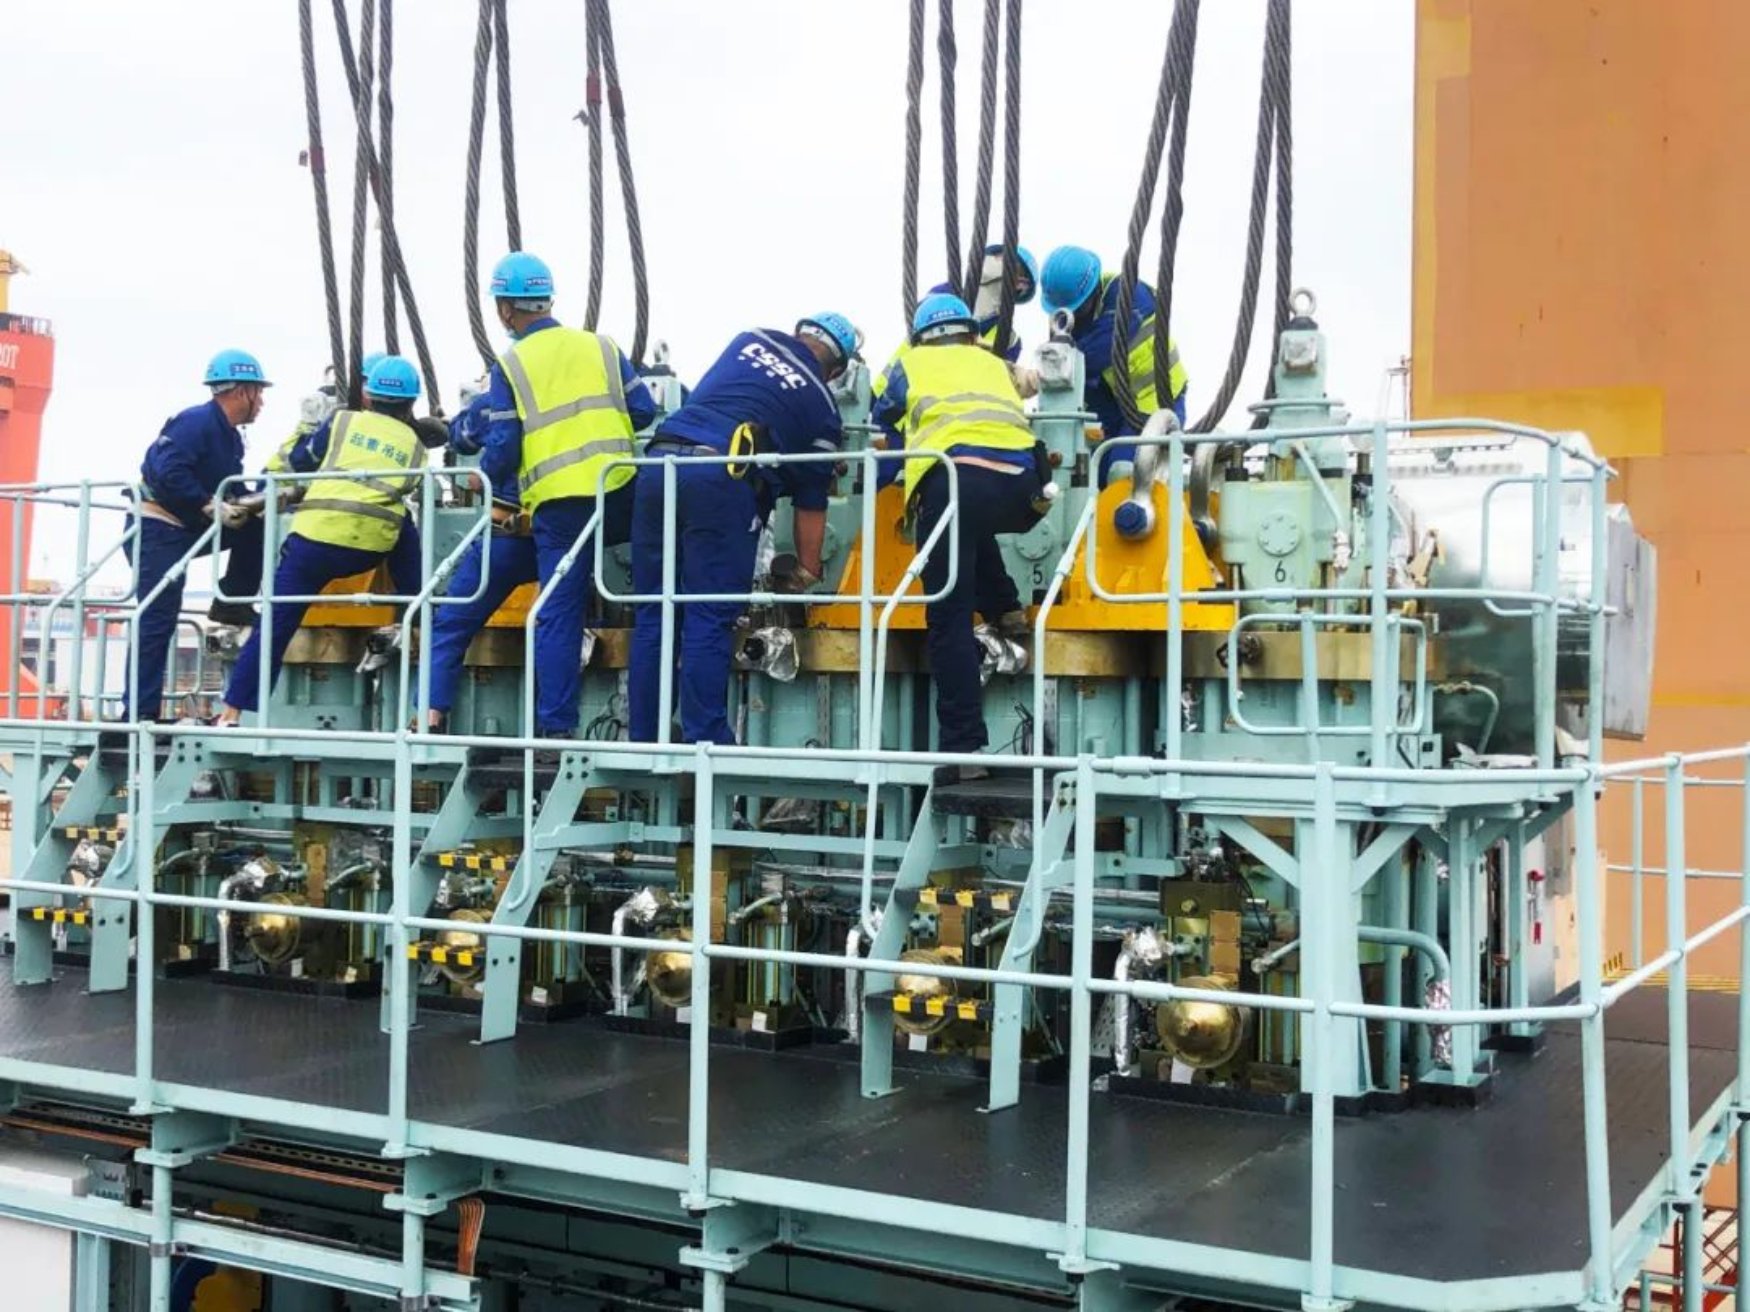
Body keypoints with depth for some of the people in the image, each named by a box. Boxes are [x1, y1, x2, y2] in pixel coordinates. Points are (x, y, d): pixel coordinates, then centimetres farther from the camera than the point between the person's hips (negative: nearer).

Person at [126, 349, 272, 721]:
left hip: (187, 529, 9)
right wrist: (210, 506, -25)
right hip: (157, 528, -9)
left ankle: (232, 603, 7)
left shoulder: (230, 438, 13)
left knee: (256, 526, 5)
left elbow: (233, 492, 15)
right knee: (158, 621, -11)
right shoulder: (197, 422, -16)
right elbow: (167, 471, -29)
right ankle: (140, 713, -10)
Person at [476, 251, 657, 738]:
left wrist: (488, 481, 18)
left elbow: (501, 448, -2)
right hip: (619, 493, 2)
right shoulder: (600, 346, 11)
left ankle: (557, 727, 4)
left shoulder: (508, 366, 3)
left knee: (557, 615, 3)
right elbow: (644, 412, 8)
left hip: (557, 502, -2)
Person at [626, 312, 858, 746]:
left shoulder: (751, 339, 22)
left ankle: (644, 739, 11)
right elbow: (811, 503, 15)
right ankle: (704, 742, -7)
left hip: (659, 460, 4)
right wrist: (808, 572, 25)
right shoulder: (822, 406, 13)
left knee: (651, 616, 8)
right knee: (710, 622, -3)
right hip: (721, 478, -4)